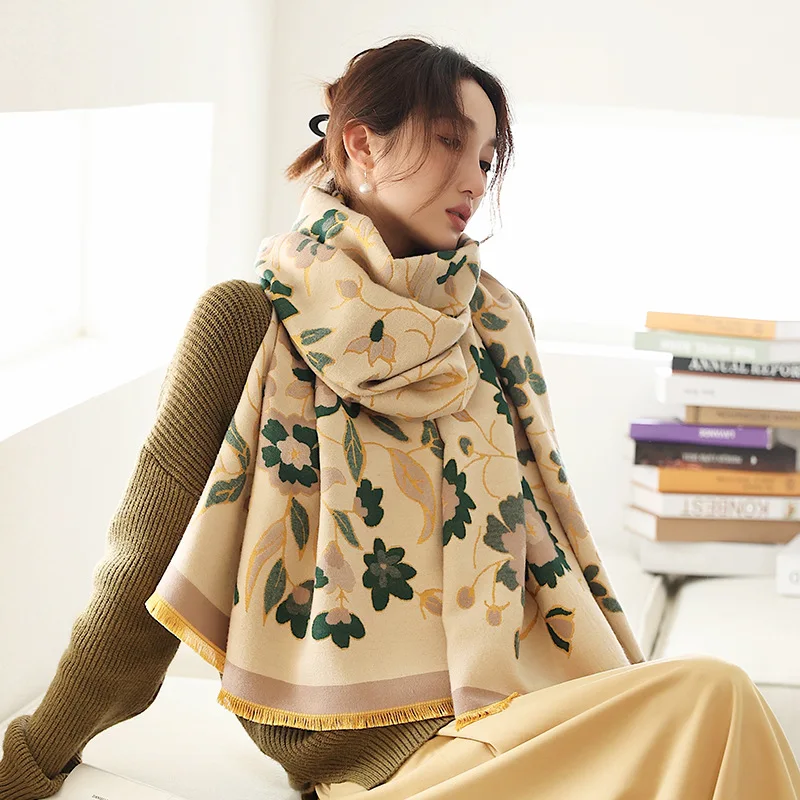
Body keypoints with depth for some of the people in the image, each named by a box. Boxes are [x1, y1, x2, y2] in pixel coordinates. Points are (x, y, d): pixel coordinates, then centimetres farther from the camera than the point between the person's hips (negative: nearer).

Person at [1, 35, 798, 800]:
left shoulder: (496, 324, 13)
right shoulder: (248, 319, -2)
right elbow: (147, 558, 1)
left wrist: (642, 700, 14)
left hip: (522, 704, 5)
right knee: (714, 700, -25)